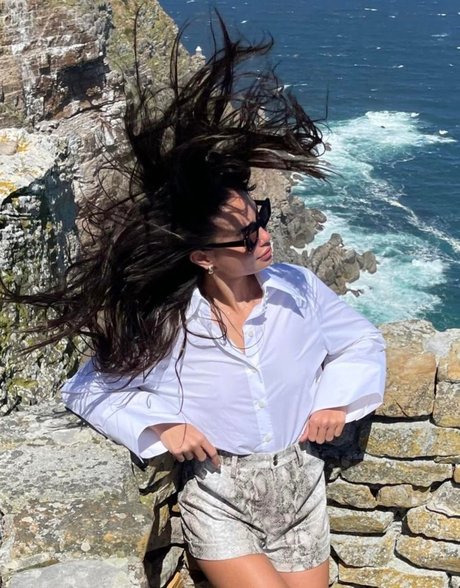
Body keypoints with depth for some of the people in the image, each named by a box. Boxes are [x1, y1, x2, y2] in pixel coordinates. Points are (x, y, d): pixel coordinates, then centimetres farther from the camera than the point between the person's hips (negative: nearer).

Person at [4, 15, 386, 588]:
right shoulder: (162, 325, -15)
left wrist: (338, 397, -8)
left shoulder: (297, 290, -9)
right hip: (218, 502, -3)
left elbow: (362, 341, 8)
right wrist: (159, 424, -17)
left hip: (301, 488, 3)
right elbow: (86, 389, -5)